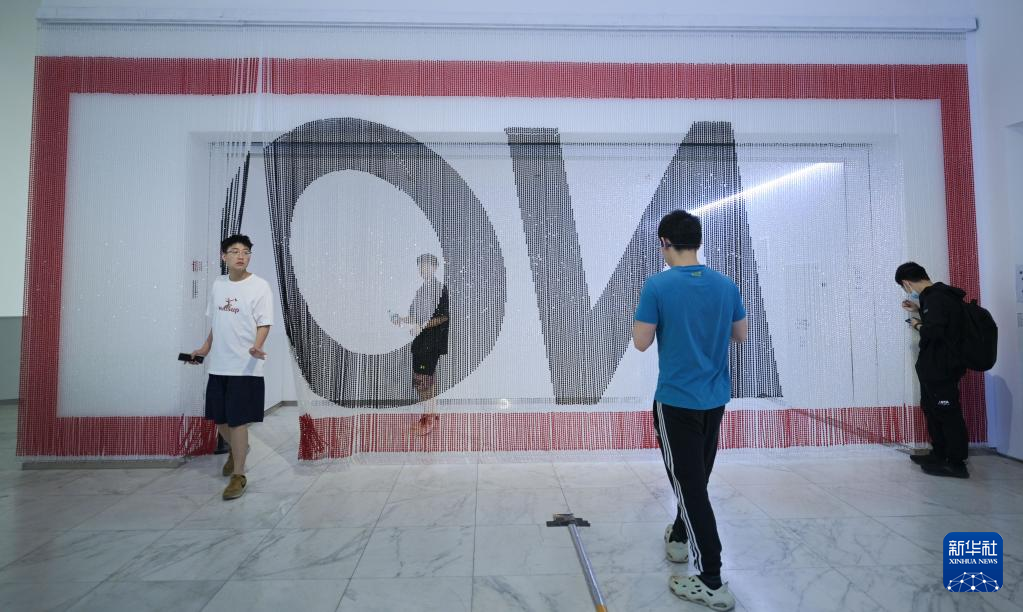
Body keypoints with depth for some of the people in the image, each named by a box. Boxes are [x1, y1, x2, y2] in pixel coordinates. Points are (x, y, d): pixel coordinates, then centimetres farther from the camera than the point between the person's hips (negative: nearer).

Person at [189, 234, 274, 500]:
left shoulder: (260, 286, -10)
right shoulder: (218, 284, 8)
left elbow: (264, 324, -13)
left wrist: (256, 347, -30)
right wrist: (206, 347, 17)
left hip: (245, 366, -6)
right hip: (218, 365, 6)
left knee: (237, 420, -2)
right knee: (218, 418, 16)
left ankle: (239, 475, 13)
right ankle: (237, 449, 45)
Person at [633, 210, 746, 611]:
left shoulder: (657, 286, -16)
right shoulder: (726, 285, 0)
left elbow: (641, 342, -12)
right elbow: (740, 335, 10)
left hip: (676, 401, -6)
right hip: (715, 398, 6)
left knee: (689, 484, 2)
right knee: (696, 477, 21)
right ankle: (678, 538, 42)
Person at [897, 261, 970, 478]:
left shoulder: (935, 298, -21)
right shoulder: (939, 294, 10)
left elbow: (933, 332, -30)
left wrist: (917, 325, -11)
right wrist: (919, 311, 19)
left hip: (942, 369, -10)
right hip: (934, 367, 10)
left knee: (948, 414, 0)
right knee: (931, 409, 19)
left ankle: (957, 464, 10)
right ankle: (939, 455, 32)